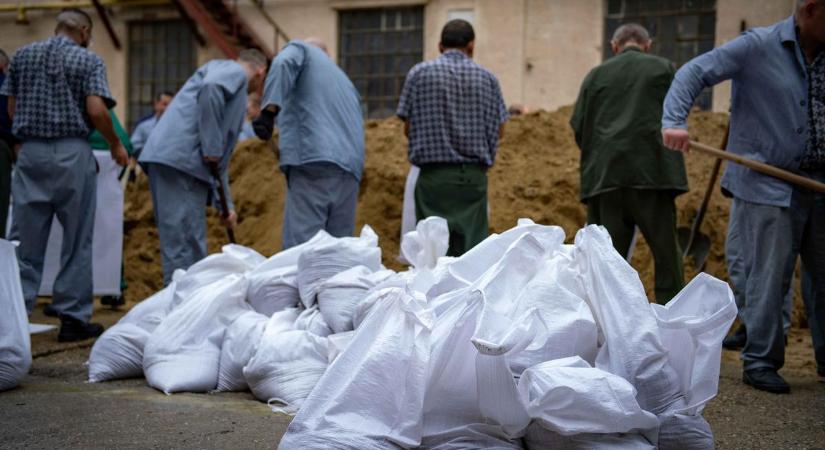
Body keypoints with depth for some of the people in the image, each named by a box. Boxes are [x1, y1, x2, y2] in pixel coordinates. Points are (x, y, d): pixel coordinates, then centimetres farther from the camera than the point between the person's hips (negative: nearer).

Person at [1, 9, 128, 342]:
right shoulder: (88, 60, -1)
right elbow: (96, 110, -12)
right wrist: (116, 146, 1)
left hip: (30, 152, 4)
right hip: (73, 152, -3)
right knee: (76, 240, 4)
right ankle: (73, 318, 6)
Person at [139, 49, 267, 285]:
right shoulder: (234, 71, 5)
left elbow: (220, 159, 33)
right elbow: (210, 87, -20)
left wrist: (227, 204, 33)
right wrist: (212, 148, -16)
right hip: (180, 158, -10)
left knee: (191, 246, 12)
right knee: (183, 245, -10)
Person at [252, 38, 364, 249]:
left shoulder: (300, 49, 17)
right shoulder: (345, 81, 36)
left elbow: (283, 63, -7)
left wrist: (269, 111, -17)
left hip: (313, 160, -6)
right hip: (349, 168, 7)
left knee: (301, 246, -12)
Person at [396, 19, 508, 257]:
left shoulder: (419, 73, 1)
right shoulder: (486, 77, 4)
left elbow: (408, 127, 3)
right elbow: (498, 129, 8)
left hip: (433, 174, -1)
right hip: (473, 175, 1)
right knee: (473, 247, 4)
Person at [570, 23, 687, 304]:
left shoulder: (596, 75, 11)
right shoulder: (664, 68, 8)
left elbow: (578, 126, 8)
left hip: (604, 174, 2)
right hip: (653, 172, -2)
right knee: (666, 249, 5)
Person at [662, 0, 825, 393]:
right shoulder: (757, 47, -8)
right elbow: (694, 73, -11)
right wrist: (674, 121, -26)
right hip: (767, 187, -6)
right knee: (768, 278, -4)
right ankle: (760, 362, 7)